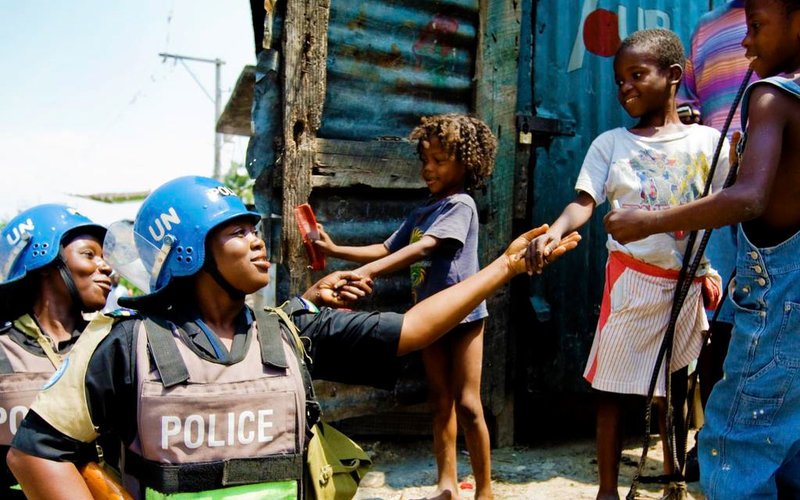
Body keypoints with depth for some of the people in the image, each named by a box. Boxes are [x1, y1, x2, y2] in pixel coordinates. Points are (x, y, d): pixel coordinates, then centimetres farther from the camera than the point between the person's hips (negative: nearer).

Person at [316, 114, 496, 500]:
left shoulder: (460, 204, -13)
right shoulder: (421, 213, 13)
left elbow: (423, 248, -25)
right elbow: (387, 249, 13)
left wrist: (366, 272, -32)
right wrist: (336, 250, 0)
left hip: (463, 314, -8)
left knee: (467, 405, -5)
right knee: (440, 403, 11)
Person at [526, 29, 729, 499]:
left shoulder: (708, 140, 3)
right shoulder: (610, 143, 2)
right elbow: (585, 202, -10)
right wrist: (555, 232, -31)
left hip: (687, 283, 1)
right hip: (632, 280, -1)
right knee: (614, 385, 1)